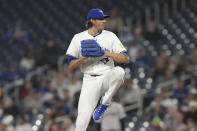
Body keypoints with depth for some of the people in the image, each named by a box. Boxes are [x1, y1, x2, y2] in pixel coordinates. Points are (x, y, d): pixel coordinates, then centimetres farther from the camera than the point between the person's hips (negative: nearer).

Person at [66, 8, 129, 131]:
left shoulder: (110, 36, 5)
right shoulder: (79, 38, 5)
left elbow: (126, 58, -3)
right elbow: (71, 66, 3)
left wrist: (105, 53, -15)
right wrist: (84, 57, -14)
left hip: (107, 77, 1)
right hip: (90, 81, -1)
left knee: (119, 71, -35)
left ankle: (105, 103, -14)